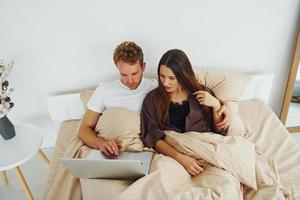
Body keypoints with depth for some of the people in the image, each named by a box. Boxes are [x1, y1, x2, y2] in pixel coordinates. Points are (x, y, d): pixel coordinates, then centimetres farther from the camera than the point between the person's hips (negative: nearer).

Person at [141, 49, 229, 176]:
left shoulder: (203, 93, 11)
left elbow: (221, 131, 14)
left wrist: (216, 105, -4)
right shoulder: (152, 99, 7)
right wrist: (181, 158, -18)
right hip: (173, 155, -1)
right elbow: (152, 137, -3)